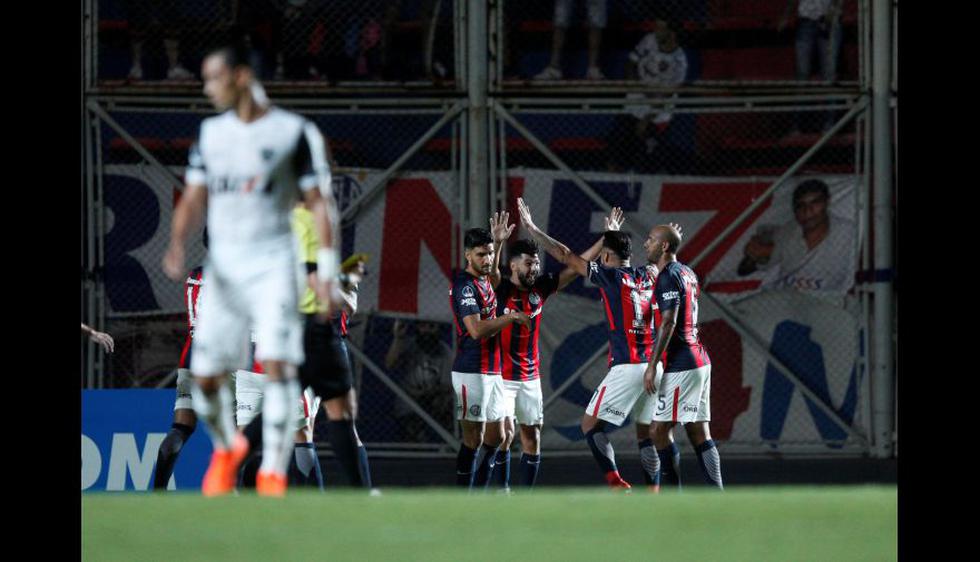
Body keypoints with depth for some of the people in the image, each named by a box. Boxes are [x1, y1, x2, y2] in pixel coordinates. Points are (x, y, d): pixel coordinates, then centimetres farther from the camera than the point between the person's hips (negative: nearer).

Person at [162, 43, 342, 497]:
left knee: (276, 362, -18)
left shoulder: (292, 131, -2)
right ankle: (226, 448, 27)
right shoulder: (211, 133, 11)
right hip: (223, 264, 4)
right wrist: (177, 244, -7)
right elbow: (194, 199, 12)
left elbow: (320, 203, -2)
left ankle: (273, 471, -15)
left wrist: (327, 270, -8)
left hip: (272, 263, -4)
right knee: (206, 375, 0)